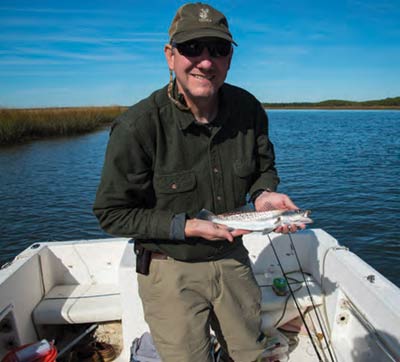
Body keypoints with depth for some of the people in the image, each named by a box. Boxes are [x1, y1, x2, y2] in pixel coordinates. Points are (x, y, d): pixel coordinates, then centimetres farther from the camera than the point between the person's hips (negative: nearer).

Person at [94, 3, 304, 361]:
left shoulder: (248, 109, -8)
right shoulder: (137, 126, -22)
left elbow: (264, 168, 8)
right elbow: (112, 213, -16)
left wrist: (263, 195, -15)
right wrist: (187, 226, -23)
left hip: (231, 258, 5)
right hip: (169, 268, -4)